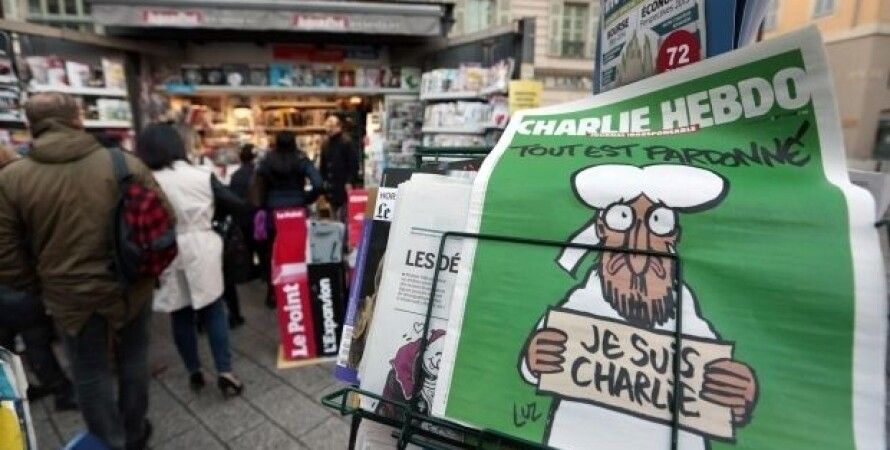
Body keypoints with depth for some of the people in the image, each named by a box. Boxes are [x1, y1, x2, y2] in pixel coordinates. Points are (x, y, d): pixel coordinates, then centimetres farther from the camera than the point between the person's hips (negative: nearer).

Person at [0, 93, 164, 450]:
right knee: (133, 360, 20)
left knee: (90, 373, 17)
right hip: (131, 285, 1)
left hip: (70, 295, 0)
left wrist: (39, 289, 14)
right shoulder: (126, 164, -11)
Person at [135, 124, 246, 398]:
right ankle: (224, 372, 6)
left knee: (181, 316, 14)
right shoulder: (201, 176, -7)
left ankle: (194, 372, 25)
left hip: (168, 259, 1)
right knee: (213, 313, 9)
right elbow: (236, 205, -2)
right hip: (201, 255, 0)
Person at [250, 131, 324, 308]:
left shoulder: (267, 161, -1)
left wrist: (263, 205, 7)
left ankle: (273, 294, 21)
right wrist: (306, 200, -4)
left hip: (273, 213, 1)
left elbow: (257, 186, -6)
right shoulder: (301, 159, -5)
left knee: (272, 253, 13)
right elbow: (318, 184, -18)